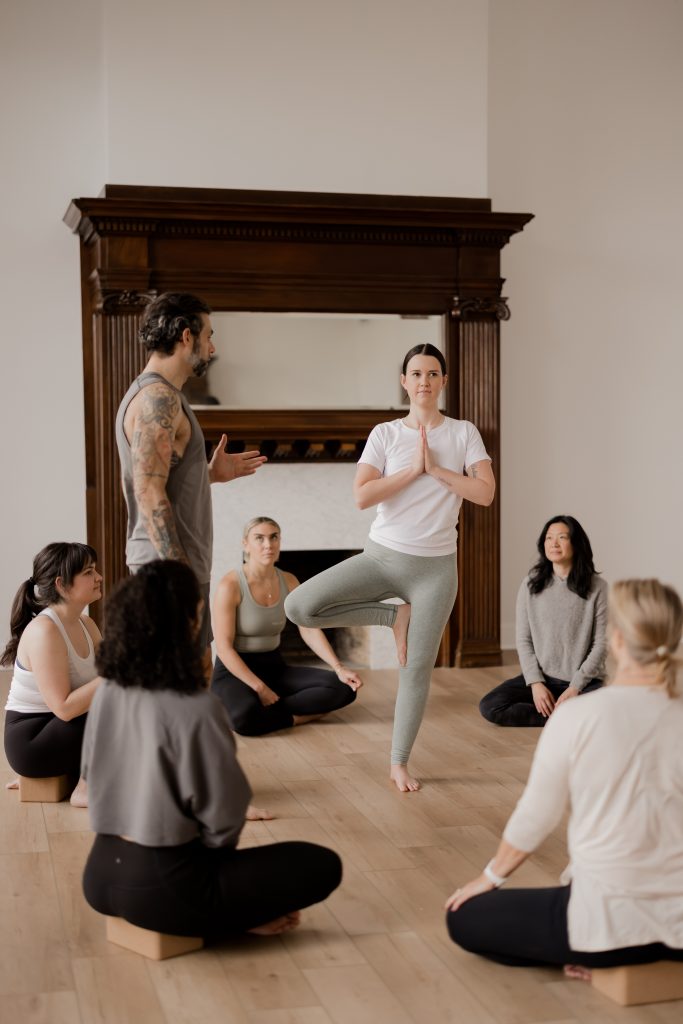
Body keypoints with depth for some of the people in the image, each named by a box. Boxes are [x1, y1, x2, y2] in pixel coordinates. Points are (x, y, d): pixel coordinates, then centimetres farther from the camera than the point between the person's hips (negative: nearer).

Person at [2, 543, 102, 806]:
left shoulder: (85, 624, 6)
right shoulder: (43, 631, -23)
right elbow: (64, 708, -27)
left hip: (57, 729, 9)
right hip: (31, 742, -9)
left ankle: (77, 774, 9)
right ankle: (85, 789, -7)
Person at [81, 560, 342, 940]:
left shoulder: (106, 693, -1)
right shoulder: (196, 709, -22)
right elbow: (223, 812, -15)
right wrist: (212, 848, 8)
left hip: (102, 876, 7)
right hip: (164, 888, -7)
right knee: (322, 866, 3)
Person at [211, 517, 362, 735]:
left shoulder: (288, 581, 4)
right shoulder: (230, 585, -15)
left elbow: (310, 630, -3)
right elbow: (224, 647, -18)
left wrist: (339, 668, -17)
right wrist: (260, 689, -23)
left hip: (274, 666, 7)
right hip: (234, 671, -7)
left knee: (344, 688, -13)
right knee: (244, 718, -41)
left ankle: (266, 709, -14)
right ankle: (297, 716, -13)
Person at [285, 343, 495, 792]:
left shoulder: (464, 433, 1)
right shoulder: (385, 434, -1)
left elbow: (485, 492, -11)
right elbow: (362, 495, -12)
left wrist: (436, 469, -13)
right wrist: (413, 469, -14)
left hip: (435, 566, -1)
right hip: (383, 555, 1)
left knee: (417, 670, 4)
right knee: (299, 607, -17)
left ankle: (400, 763, 23)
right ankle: (394, 616, 2)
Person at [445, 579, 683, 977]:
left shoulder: (577, 716, -15)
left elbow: (535, 817, -6)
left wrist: (491, 877, 13)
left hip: (609, 921, -6)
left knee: (464, 918, 16)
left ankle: (598, 956, 3)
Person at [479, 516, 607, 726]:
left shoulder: (597, 587, -6)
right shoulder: (531, 584, 1)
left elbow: (601, 643, -5)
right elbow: (523, 640, 2)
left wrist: (575, 687, -13)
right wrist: (535, 683, -10)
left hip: (583, 680, -3)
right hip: (542, 677, 3)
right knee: (490, 706, -20)